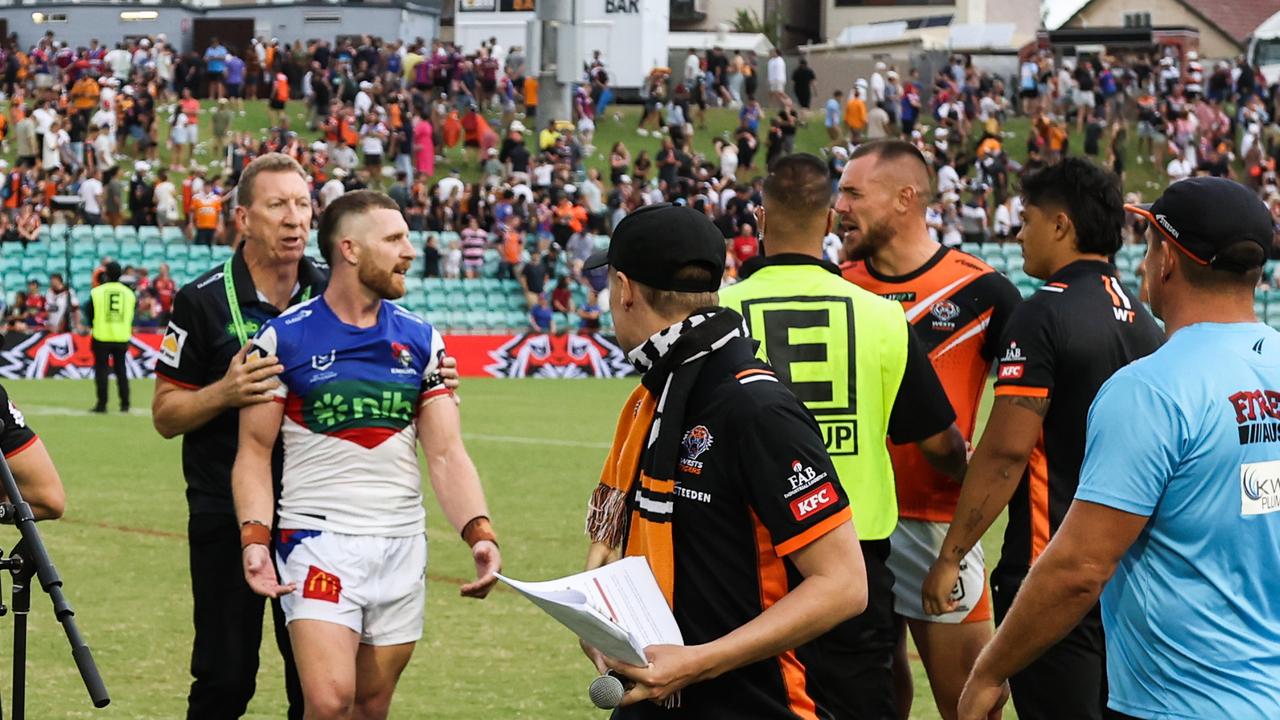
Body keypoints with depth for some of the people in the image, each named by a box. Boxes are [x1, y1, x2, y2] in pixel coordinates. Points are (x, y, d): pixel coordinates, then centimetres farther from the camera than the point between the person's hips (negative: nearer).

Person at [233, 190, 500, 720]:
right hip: (318, 538, -4)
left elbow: (446, 452, 4)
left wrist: (479, 533, -12)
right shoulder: (283, 338, -3)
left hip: (402, 545, 4)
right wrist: (254, 537, -16)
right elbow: (255, 451, -1)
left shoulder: (421, 340, 7)